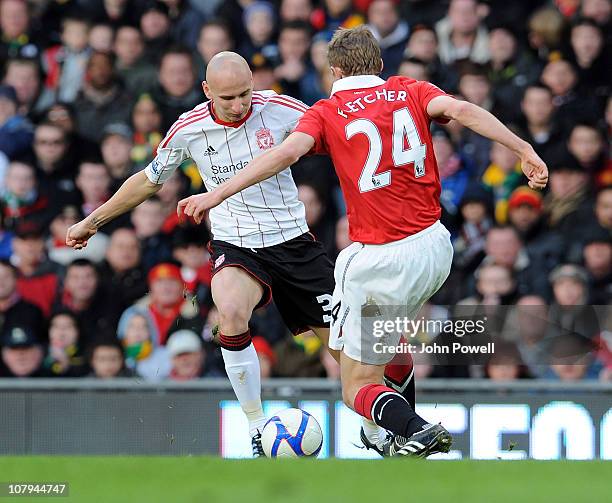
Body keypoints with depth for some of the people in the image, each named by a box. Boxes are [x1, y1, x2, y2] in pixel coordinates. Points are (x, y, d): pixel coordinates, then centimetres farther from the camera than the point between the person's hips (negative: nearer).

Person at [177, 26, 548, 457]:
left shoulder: (328, 113, 0)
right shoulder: (410, 92, 9)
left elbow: (286, 152, -16)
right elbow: (462, 110, -8)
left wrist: (217, 194, -19)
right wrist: (525, 151, -13)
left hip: (381, 263, -5)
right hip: (436, 249, 5)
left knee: (359, 387, 4)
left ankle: (417, 430, -26)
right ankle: (391, 435, 38)